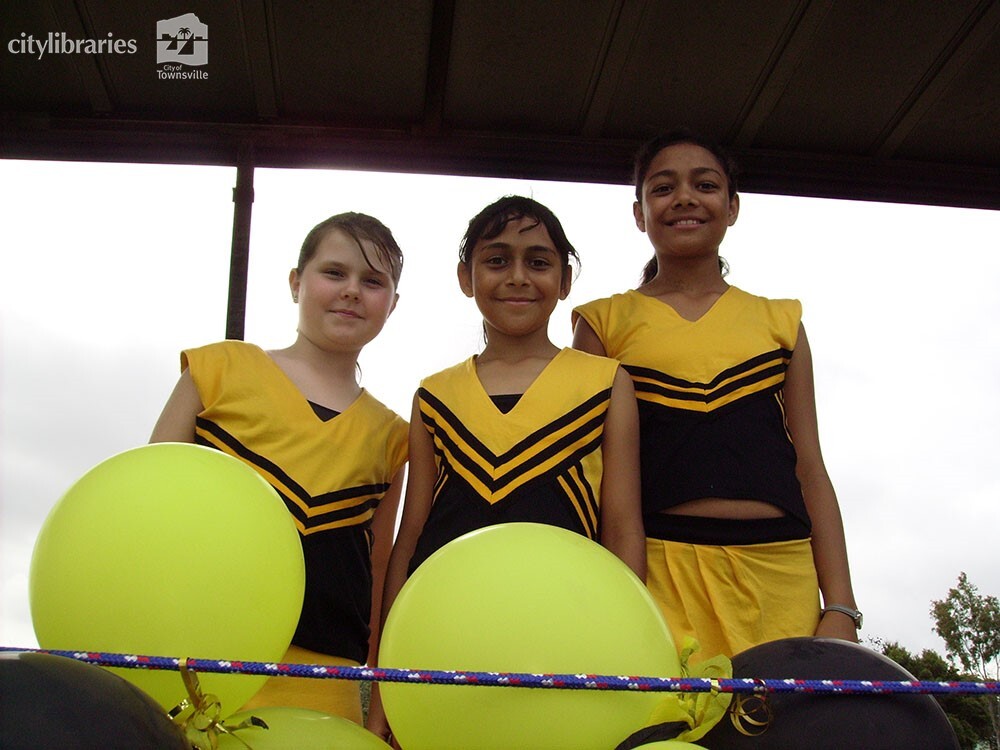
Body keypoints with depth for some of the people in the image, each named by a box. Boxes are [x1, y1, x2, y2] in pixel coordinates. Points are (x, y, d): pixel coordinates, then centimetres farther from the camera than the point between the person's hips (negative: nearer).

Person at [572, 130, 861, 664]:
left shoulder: (779, 320, 15)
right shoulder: (604, 322, 10)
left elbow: (810, 470, 12)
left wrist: (840, 609, 3)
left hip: (778, 570, 2)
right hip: (659, 567, -2)